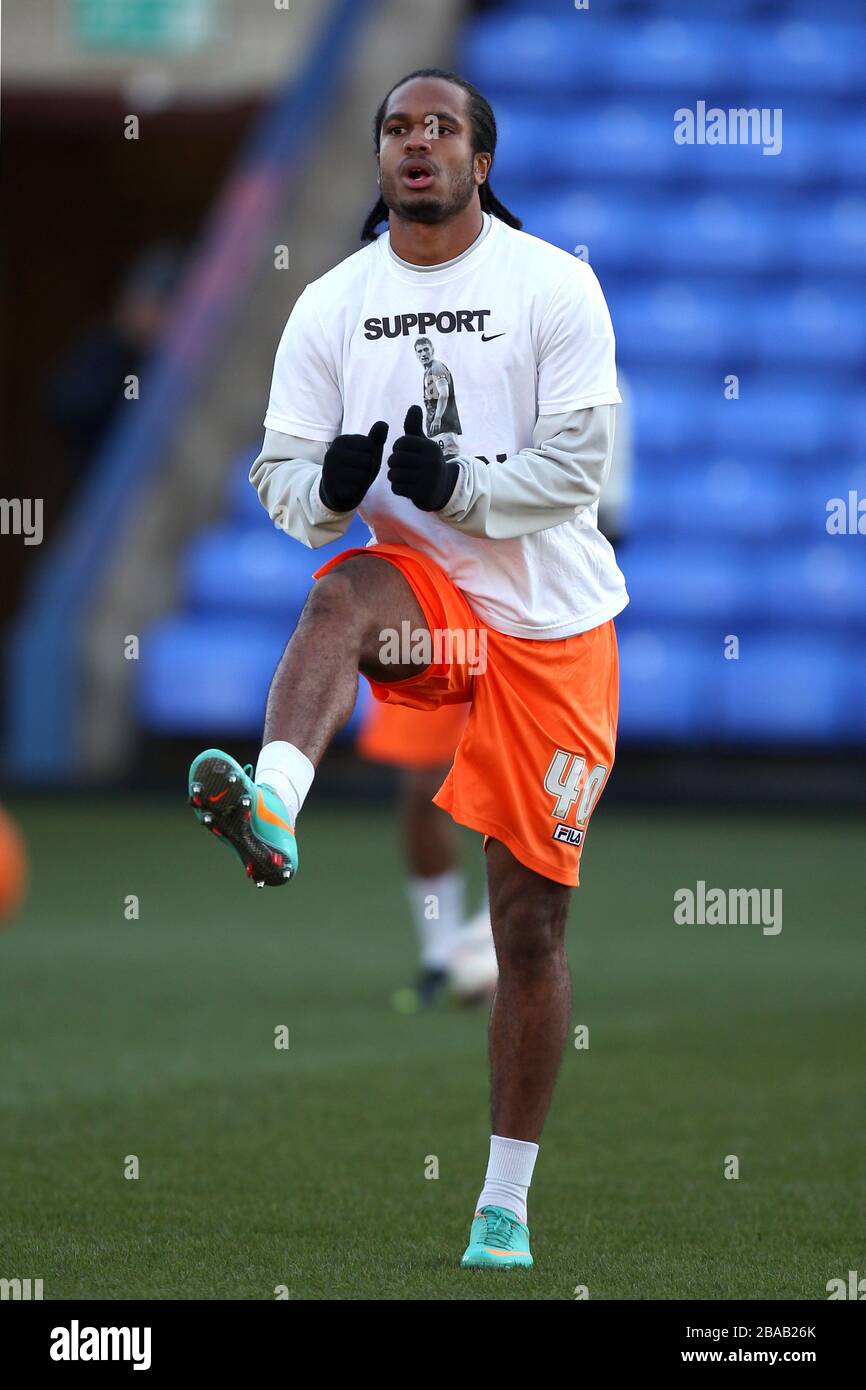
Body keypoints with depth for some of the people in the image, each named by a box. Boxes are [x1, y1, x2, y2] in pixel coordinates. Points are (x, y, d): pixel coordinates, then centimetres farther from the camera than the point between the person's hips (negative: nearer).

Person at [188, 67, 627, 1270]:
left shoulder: (554, 288, -5)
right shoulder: (334, 304, 3)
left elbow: (576, 464, -10)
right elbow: (280, 474, 3)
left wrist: (456, 484, -25)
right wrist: (328, 485, -20)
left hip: (552, 624, -2)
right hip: (425, 595, 2)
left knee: (532, 922, 1)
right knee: (340, 590, -36)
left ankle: (507, 1203, 11)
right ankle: (270, 808, -63)